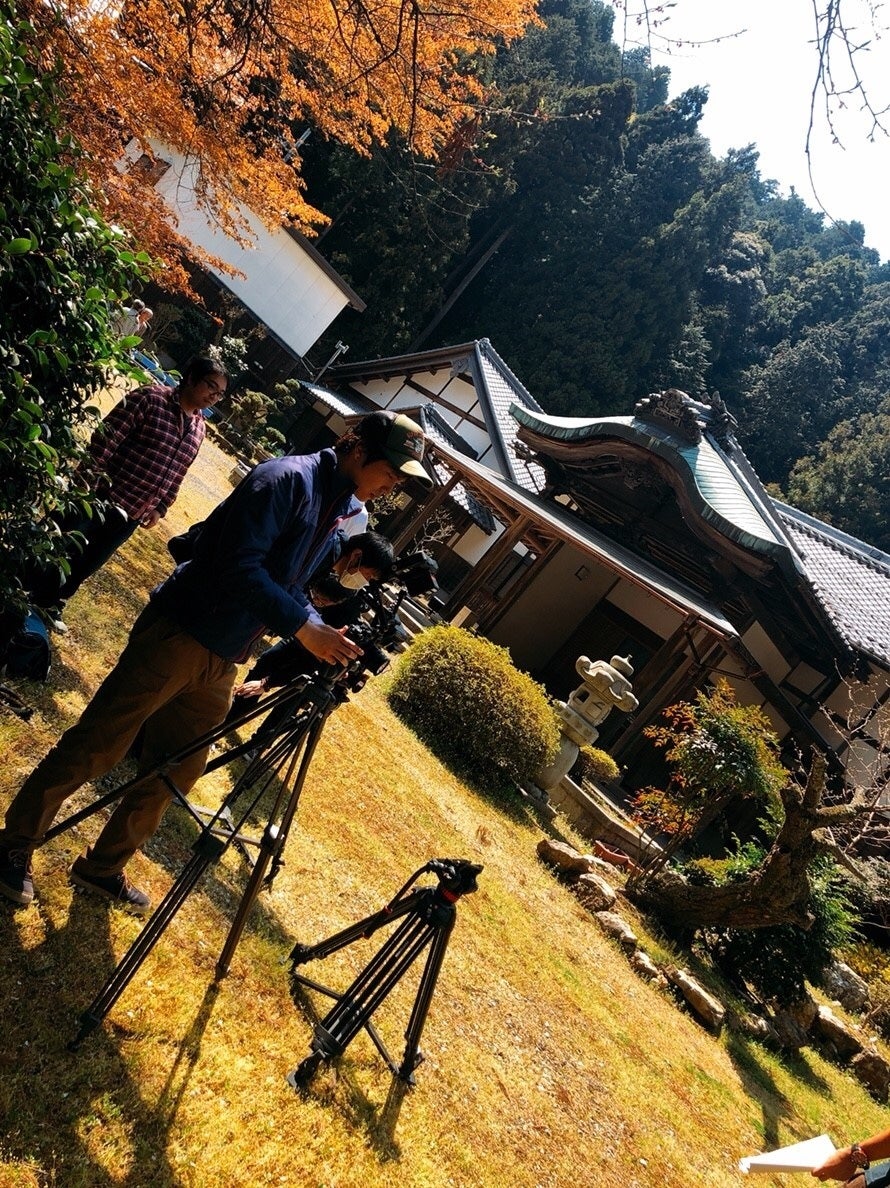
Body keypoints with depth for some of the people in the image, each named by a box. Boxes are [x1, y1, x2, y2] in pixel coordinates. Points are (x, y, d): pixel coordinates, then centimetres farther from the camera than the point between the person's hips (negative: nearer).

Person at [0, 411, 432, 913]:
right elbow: (240, 567, -24)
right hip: (177, 634, -9)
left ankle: (103, 867, 32)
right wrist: (303, 626, -23)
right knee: (95, 747, 1)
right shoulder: (287, 479, -16)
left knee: (177, 772, 15)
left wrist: (322, 632, 2)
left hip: (220, 662, 9)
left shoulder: (335, 509, 12)